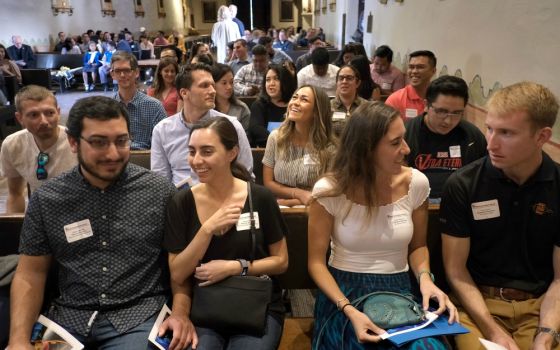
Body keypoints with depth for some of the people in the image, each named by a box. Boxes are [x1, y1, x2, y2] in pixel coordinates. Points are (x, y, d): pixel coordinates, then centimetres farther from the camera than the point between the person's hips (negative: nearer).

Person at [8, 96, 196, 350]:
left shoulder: (160, 192, -6)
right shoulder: (46, 200, -1)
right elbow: (30, 274, 4)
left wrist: (180, 312, -13)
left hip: (138, 315, -2)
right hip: (68, 318, 3)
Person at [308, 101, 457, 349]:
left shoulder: (416, 183, -4)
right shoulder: (329, 190, -12)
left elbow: (417, 245, 11)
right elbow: (316, 262, -7)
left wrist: (424, 278, -11)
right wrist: (349, 310, -21)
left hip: (400, 291, 3)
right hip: (344, 292, -2)